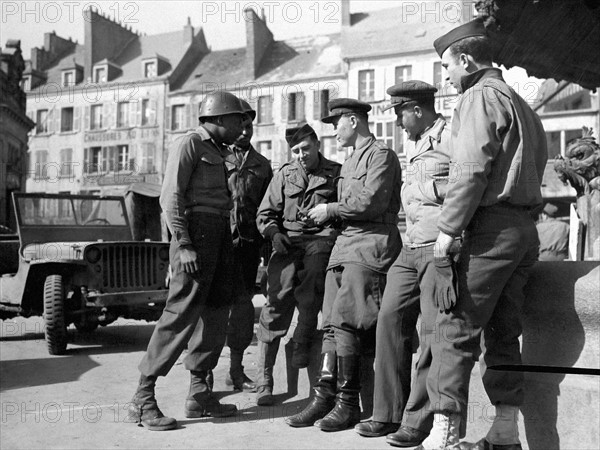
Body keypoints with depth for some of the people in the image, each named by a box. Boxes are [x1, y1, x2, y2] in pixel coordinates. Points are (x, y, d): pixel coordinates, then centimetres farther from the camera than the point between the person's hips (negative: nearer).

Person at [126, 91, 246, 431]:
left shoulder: (218, 152, 22)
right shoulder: (189, 144, -4)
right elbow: (171, 196, -13)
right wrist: (183, 245, -20)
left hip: (220, 234, 9)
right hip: (197, 232, -9)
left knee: (216, 312, 8)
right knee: (183, 312, -11)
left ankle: (199, 394, 16)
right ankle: (142, 400, -6)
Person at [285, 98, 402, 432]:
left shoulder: (381, 154, -4)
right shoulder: (351, 162, 24)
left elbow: (371, 202, -16)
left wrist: (330, 209, -7)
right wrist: (329, 214, 10)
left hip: (370, 246, -9)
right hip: (345, 243, 9)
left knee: (344, 322, -12)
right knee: (331, 324, 4)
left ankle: (348, 404, -3)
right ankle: (324, 397, 7)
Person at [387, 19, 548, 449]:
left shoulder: (481, 95, -5)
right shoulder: (521, 104, 24)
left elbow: (471, 169, -17)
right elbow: (535, 168, 19)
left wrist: (449, 229, -16)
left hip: (492, 227, -9)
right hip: (525, 229, 9)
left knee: (456, 329, -8)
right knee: (504, 332, 12)